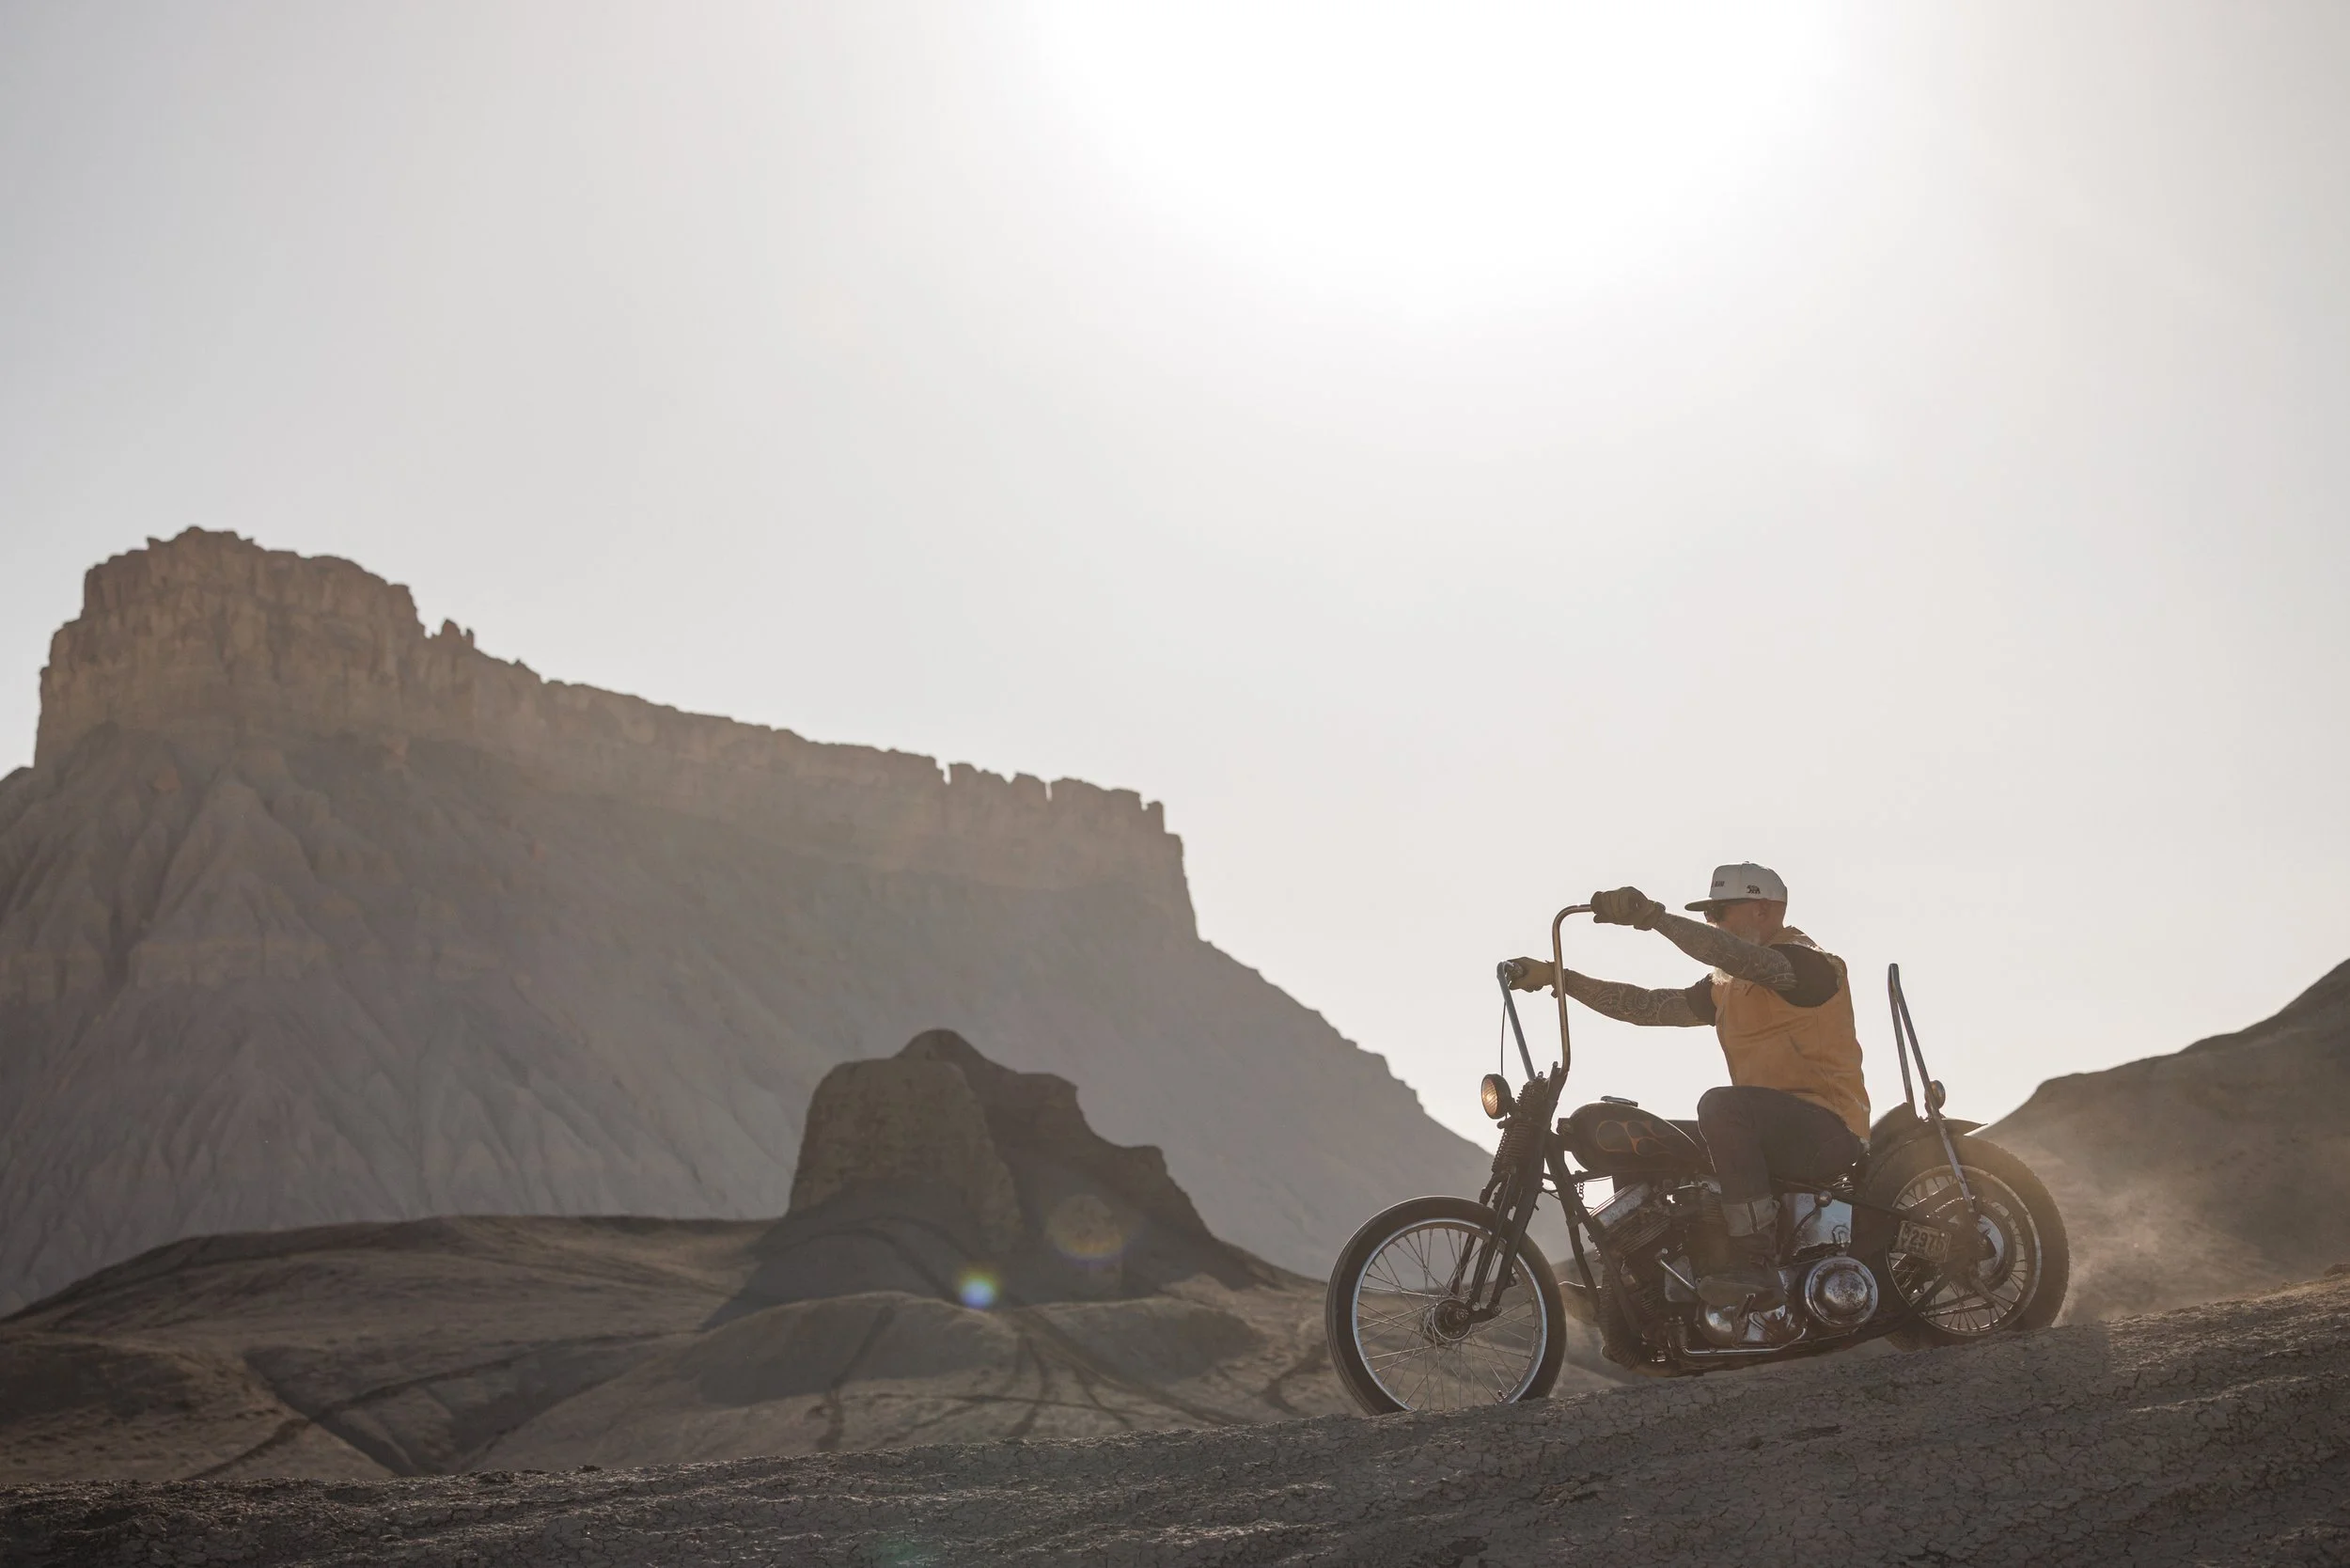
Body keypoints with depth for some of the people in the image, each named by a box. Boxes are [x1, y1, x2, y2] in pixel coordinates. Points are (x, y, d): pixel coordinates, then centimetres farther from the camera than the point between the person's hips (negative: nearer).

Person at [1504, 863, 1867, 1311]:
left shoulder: (1807, 962, -9)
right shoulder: (1726, 988, 18)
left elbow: (1742, 958, -30)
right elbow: (1652, 1006, 11)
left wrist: (1653, 915, -39)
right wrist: (1556, 978, 4)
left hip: (1830, 1131, -9)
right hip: (1764, 1133, 9)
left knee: (1721, 1106, -35)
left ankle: (1755, 1264, -33)